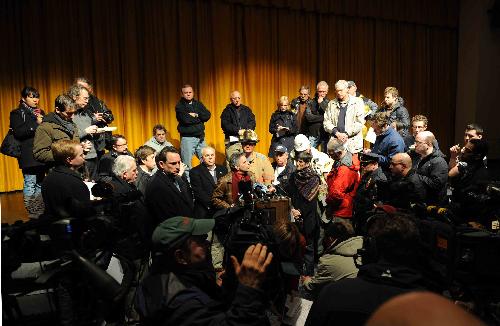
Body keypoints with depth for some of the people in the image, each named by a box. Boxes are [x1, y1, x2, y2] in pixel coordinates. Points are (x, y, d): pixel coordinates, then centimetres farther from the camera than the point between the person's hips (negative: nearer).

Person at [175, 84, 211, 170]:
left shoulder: (198, 104, 13)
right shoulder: (180, 106, -1)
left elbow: (207, 115, 0)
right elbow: (185, 119, -17)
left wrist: (196, 115, -11)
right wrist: (200, 118, -5)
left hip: (200, 137, 5)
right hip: (187, 138, -5)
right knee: (187, 165, -2)